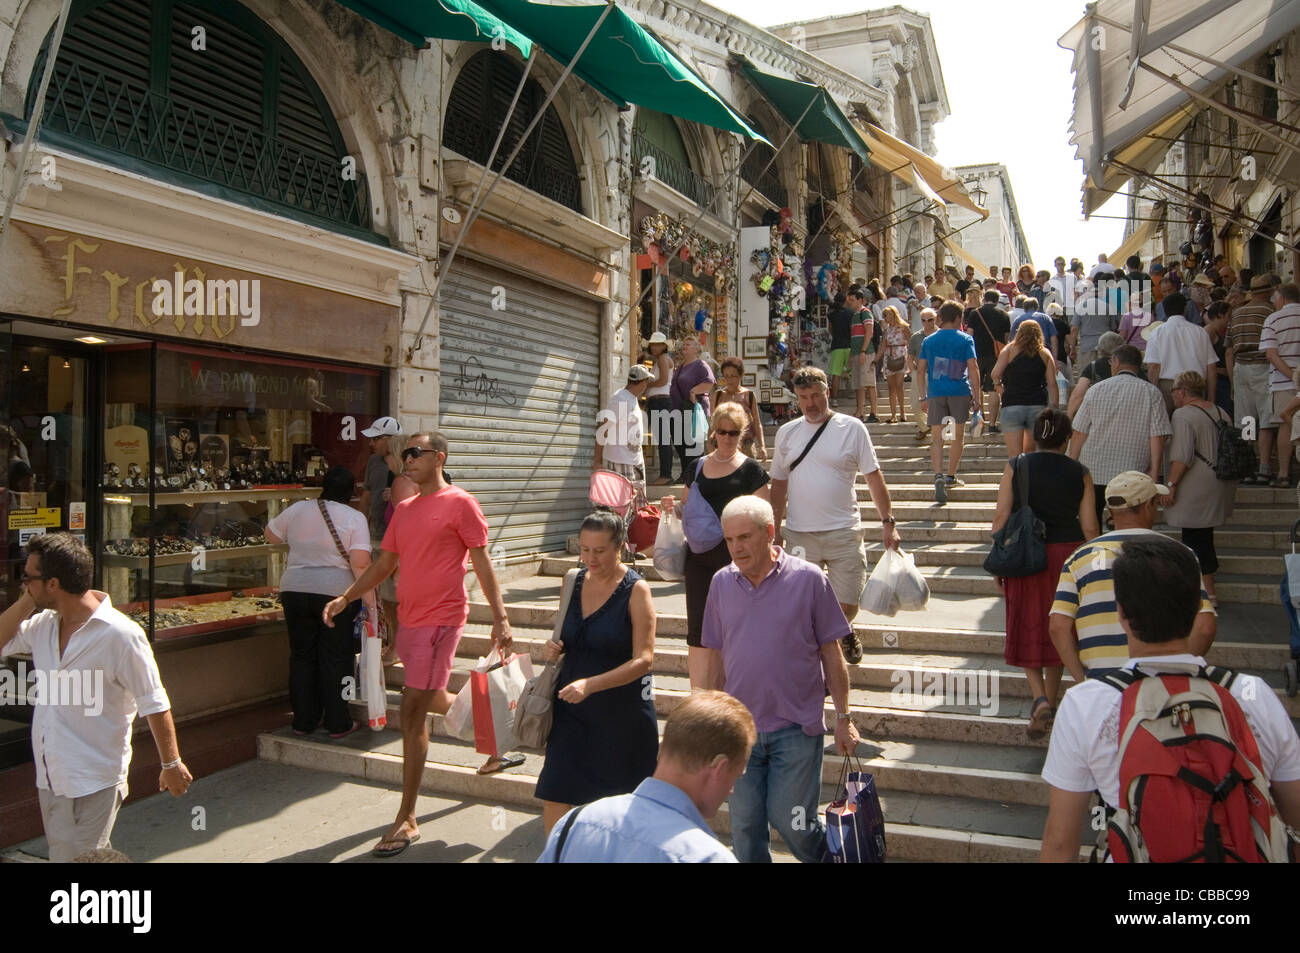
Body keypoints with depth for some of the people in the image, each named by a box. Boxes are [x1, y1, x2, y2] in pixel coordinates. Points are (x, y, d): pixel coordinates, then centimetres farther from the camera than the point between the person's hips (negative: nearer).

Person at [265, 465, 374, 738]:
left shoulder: (297, 509, 5)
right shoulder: (355, 518, -7)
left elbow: (271, 536, 21)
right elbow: (361, 564, -15)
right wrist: (370, 601, -11)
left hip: (295, 591, 3)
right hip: (336, 593, -3)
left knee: (301, 657, 13)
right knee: (336, 659, 5)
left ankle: (303, 721, 21)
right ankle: (337, 724, 10)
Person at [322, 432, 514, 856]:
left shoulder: (460, 503, -8)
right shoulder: (403, 510, 13)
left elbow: (482, 563, -9)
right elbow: (384, 563, 17)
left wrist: (500, 618, -11)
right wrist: (344, 598, 6)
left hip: (440, 621, -8)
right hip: (408, 620, 8)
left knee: (412, 714, -8)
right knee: (438, 702, 20)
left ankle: (407, 821, 1)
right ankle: (494, 751, 44)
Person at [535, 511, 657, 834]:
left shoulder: (636, 590, -11)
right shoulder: (575, 581, 4)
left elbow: (644, 659, -16)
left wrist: (590, 684, -26)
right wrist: (555, 648, -4)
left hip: (622, 712, -4)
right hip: (573, 709, 4)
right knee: (554, 798, 0)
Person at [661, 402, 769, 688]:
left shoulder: (751, 470, 1)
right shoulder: (698, 467, 13)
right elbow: (686, 508, 21)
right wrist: (674, 506, 0)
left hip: (733, 554, -3)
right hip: (699, 555, 4)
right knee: (697, 627, 1)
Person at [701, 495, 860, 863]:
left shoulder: (809, 579, -8)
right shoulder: (722, 582, 2)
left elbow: (831, 653, -2)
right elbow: (716, 657, 9)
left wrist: (843, 717, -2)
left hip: (797, 727, -3)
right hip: (740, 727, 3)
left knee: (790, 820, 2)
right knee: (745, 826, 9)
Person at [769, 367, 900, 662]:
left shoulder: (852, 428, -2)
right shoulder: (786, 433, 6)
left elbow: (874, 477, 0)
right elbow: (779, 484, 12)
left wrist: (888, 521, -4)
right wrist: (776, 530, 11)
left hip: (844, 534, -2)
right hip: (799, 535, 2)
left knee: (847, 604, 4)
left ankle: (844, 633, 37)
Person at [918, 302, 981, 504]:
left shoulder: (928, 341, 8)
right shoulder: (965, 339, 1)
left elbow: (921, 369, 8)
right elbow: (973, 368, -5)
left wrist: (923, 397, 13)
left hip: (935, 393, 1)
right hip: (959, 392, -1)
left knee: (936, 437, 0)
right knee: (958, 435, 14)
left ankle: (938, 476, -20)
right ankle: (951, 476, 20)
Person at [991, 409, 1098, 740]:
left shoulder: (1016, 467, -3)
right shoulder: (1079, 473, -1)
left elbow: (1001, 517, -5)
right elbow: (1089, 528, -1)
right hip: (1066, 555, 1)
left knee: (1028, 629, 10)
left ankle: (1040, 699, -6)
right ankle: (1052, 700, 26)